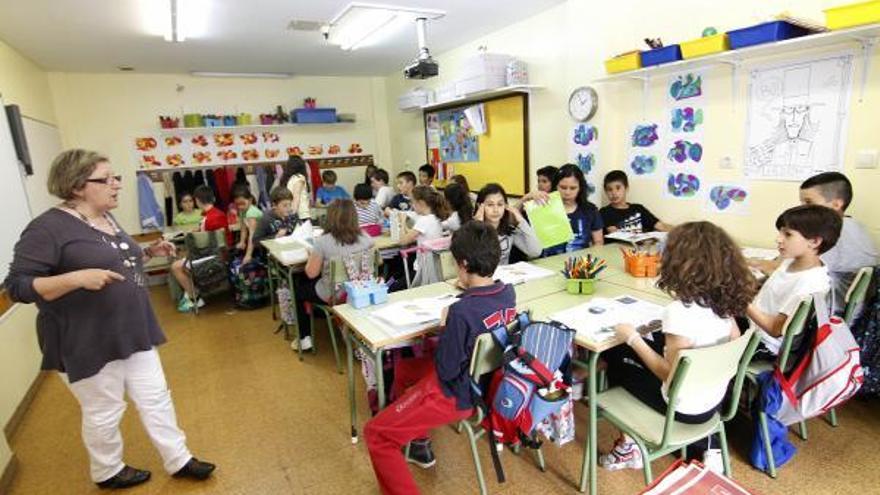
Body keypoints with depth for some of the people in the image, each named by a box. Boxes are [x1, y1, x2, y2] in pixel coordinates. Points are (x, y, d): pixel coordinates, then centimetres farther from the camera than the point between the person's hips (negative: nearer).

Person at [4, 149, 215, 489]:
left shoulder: (107, 219, 9)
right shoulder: (49, 227, -16)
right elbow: (17, 286, -18)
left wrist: (150, 252, 5)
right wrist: (78, 278, -32)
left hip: (133, 333, 8)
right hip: (89, 342, -8)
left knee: (156, 398, 14)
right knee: (104, 413, 11)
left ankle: (178, 460, 28)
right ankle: (107, 472, 36)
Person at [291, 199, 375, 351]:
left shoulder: (323, 241, -22)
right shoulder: (366, 238, -11)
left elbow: (311, 273, -14)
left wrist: (311, 256, 5)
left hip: (331, 296, -4)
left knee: (298, 286, 25)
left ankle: (305, 339, 27)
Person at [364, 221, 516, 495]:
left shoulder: (461, 311, -33)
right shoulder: (509, 293, -8)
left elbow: (446, 370, -22)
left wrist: (444, 330, -9)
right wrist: (470, 291, 3)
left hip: (457, 395, -8)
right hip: (489, 383, 9)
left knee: (375, 434, 1)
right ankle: (419, 445, 38)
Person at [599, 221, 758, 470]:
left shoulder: (680, 310, -30)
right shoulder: (723, 299, -7)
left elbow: (672, 376, -24)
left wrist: (633, 338, -16)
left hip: (686, 408, -7)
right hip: (715, 399, 7)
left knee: (616, 358, 11)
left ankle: (628, 446, 23)